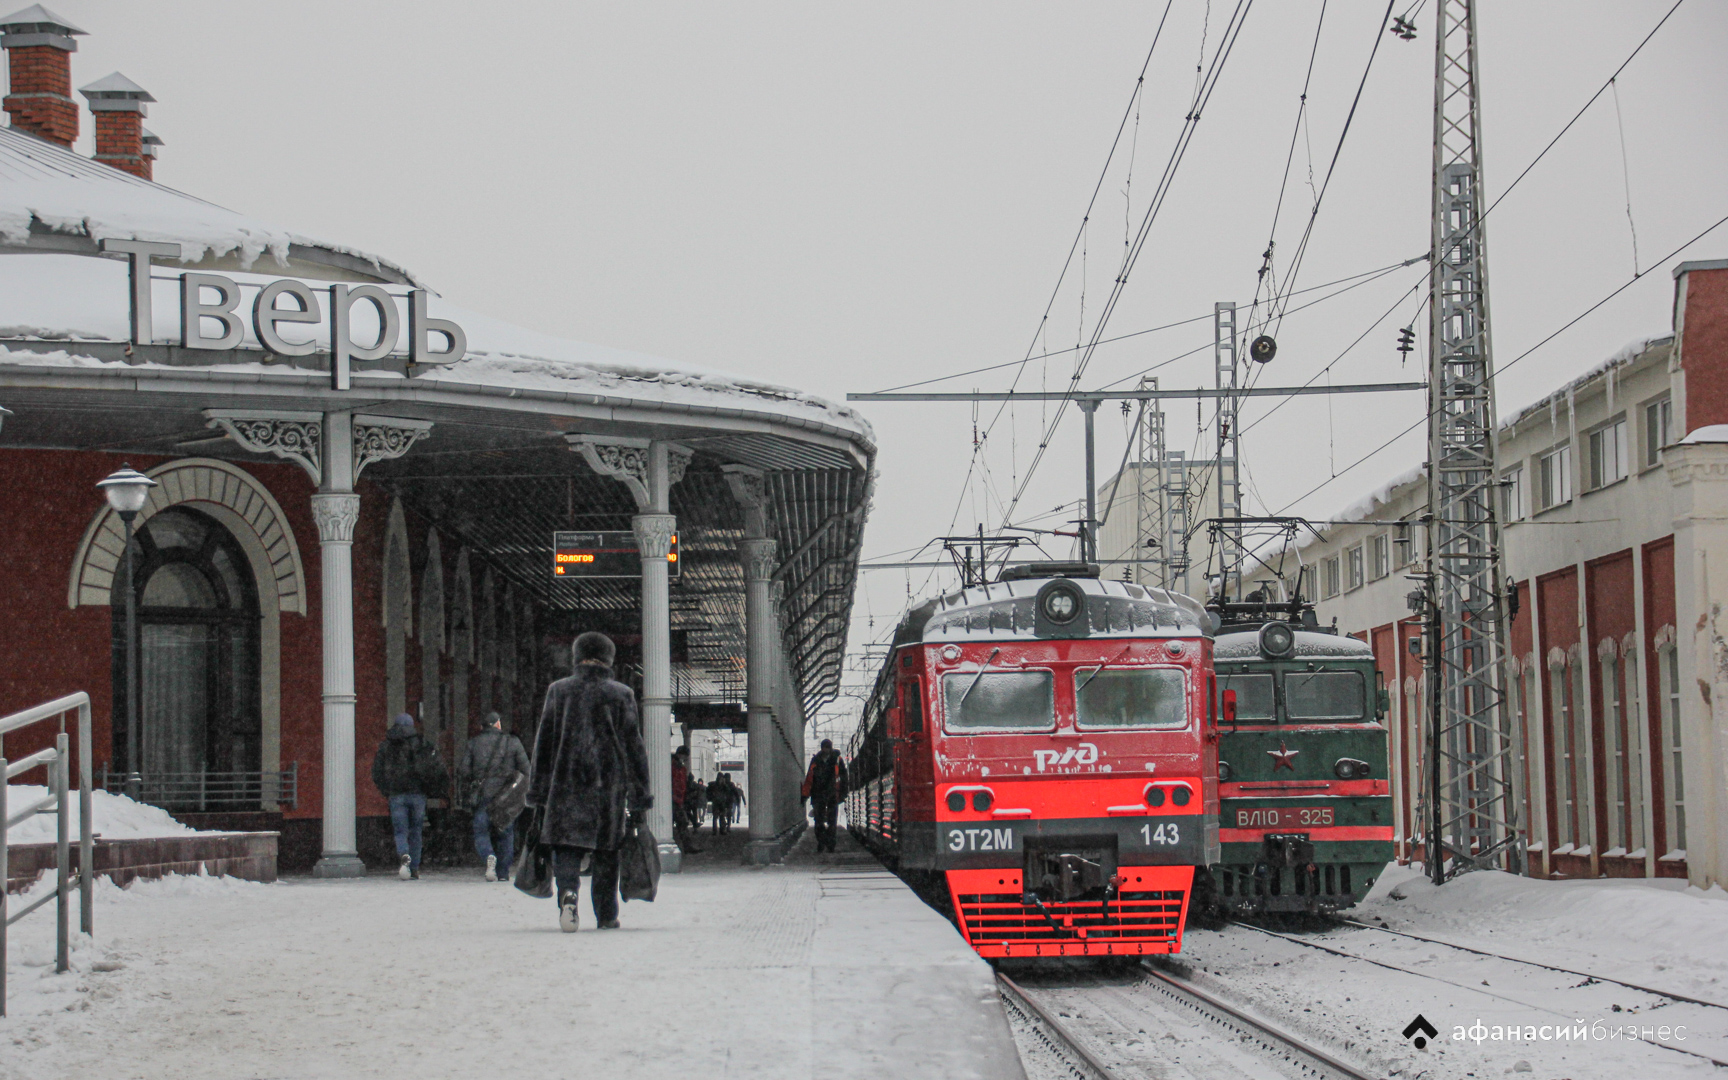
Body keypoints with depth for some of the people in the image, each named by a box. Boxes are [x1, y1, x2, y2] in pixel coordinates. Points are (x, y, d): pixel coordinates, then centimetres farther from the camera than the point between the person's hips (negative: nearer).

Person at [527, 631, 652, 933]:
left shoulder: (558, 691, 4)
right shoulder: (621, 695, 2)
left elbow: (543, 743, 7)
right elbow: (634, 747, 2)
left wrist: (538, 792, 12)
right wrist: (639, 797, 7)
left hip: (566, 784, 0)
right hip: (608, 785, 0)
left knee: (567, 847, -3)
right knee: (606, 852, 11)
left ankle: (568, 892, -30)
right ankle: (606, 915, 15)